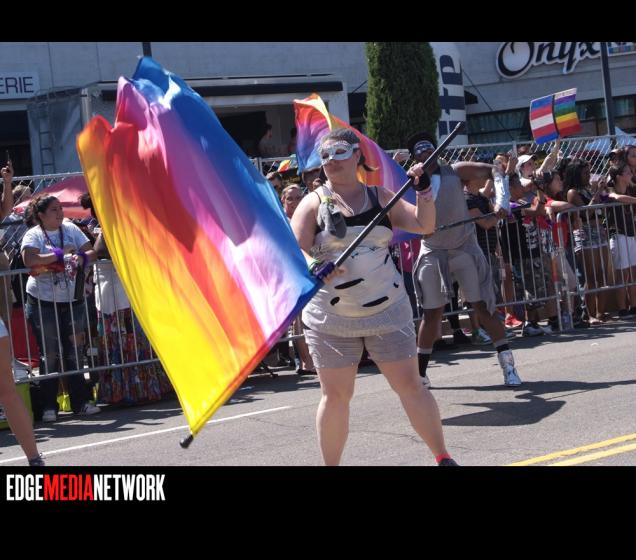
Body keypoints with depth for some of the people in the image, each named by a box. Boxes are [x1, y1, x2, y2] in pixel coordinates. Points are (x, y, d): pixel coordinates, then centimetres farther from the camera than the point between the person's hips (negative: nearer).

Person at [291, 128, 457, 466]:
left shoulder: (380, 197, 5)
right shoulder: (314, 203, -1)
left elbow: (424, 225, 0)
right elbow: (294, 250, -13)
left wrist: (423, 191, -14)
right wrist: (312, 267, -33)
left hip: (387, 311, 1)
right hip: (331, 318, -1)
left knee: (410, 386, 3)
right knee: (335, 395, 1)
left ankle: (444, 458, 14)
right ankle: (330, 465, 14)